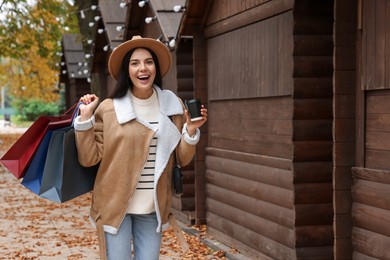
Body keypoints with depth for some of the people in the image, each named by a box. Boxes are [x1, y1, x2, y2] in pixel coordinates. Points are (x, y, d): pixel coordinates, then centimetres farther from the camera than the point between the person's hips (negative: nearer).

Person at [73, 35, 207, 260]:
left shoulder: (173, 106, 3)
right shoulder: (108, 108, -5)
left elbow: (183, 159, 8)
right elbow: (88, 158, -4)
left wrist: (191, 131, -9)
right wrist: (85, 118, -12)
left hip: (152, 208, 3)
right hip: (115, 205, -2)